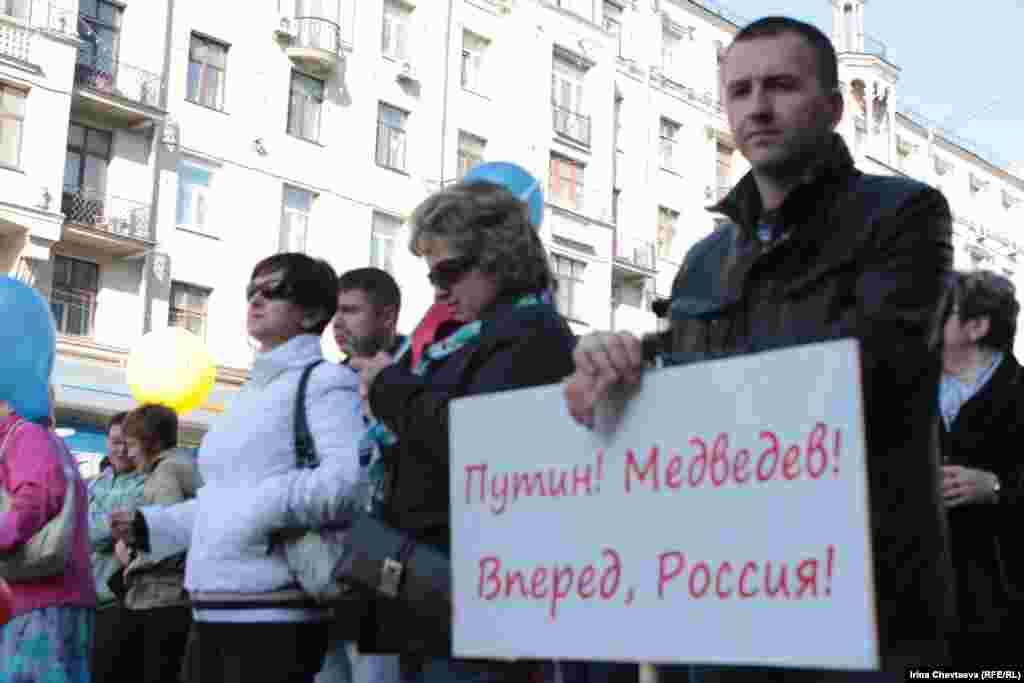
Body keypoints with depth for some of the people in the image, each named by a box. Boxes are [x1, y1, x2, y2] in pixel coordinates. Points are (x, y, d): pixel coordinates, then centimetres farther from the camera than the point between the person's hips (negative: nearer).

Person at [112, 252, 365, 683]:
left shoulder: (324, 380, -7)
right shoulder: (251, 392, 21)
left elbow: (351, 477, -23)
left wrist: (268, 506, -24)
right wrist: (150, 526, 23)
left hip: (274, 612, -9)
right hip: (212, 608, 9)